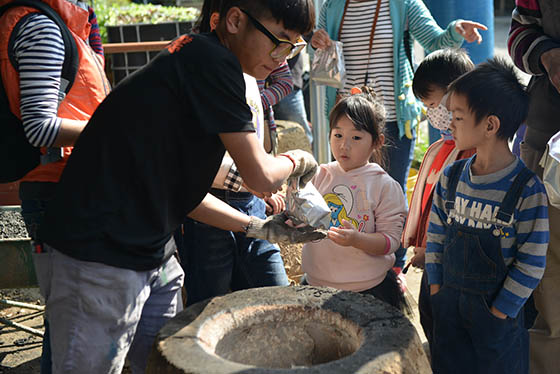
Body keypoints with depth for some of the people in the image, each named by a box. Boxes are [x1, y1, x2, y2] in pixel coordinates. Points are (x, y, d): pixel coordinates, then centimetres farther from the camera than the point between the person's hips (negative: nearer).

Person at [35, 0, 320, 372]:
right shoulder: (212, 61, -15)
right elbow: (261, 176, -15)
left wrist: (260, 227, 15)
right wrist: (298, 160, 7)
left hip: (152, 255, 10)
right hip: (97, 260, -10)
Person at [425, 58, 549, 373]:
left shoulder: (527, 190, -17)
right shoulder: (451, 177, 0)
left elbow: (532, 262, -14)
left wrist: (499, 312, -13)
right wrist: (437, 289, 4)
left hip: (497, 311, -5)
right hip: (448, 301, 5)